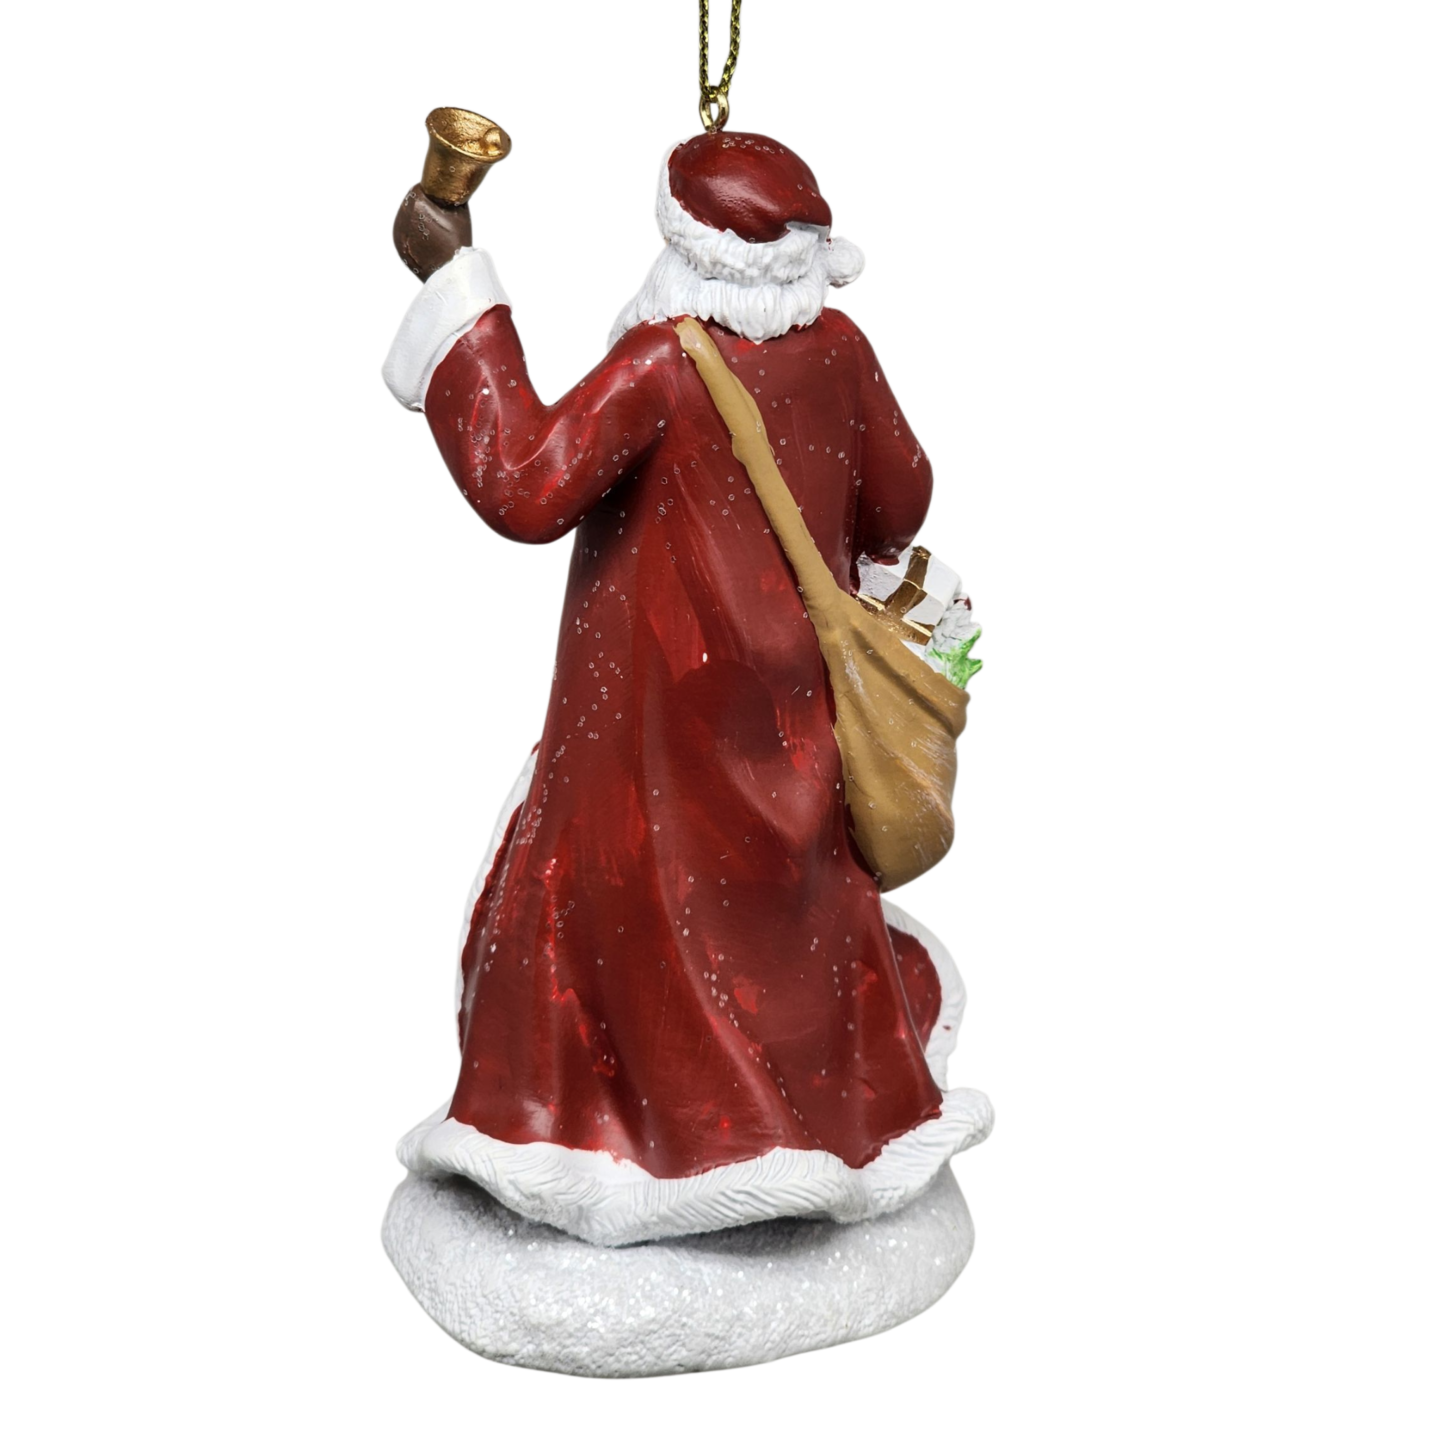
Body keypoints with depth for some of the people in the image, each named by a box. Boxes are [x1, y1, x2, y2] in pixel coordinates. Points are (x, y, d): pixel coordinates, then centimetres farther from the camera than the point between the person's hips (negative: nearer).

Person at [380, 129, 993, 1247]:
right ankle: (848, 1113, 37)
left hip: (667, 703, -6)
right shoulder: (839, 349, -3)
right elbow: (899, 502, 9)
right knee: (798, 886, 21)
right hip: (795, 702, 6)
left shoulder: (660, 363, -20)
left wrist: (469, 338, -18)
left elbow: (524, 493, -25)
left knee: (628, 891, 9)